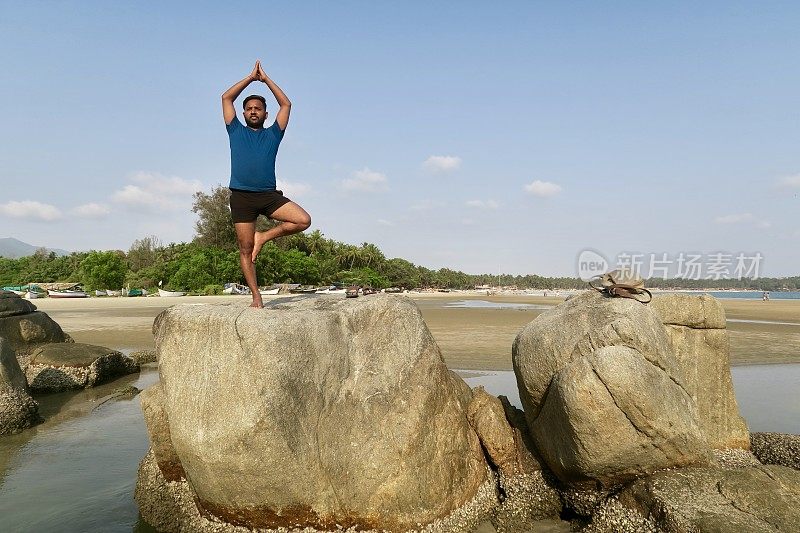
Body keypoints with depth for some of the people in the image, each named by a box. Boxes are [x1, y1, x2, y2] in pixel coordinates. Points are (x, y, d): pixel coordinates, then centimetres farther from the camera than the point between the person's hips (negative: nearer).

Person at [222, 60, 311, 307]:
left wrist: (266, 79, 18)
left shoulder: (272, 134, 17)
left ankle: (264, 237, 2)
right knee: (245, 250, -2)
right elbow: (226, 98, 15)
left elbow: (286, 104, 14)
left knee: (304, 220, -18)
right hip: (241, 197, -1)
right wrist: (250, 77, 18)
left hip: (269, 195, 1)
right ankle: (256, 296, 7)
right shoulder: (236, 131, 18)